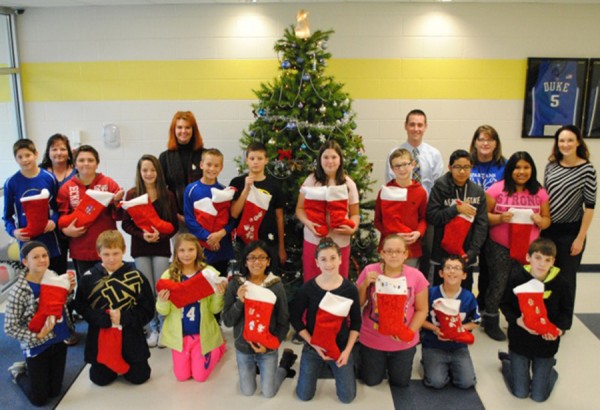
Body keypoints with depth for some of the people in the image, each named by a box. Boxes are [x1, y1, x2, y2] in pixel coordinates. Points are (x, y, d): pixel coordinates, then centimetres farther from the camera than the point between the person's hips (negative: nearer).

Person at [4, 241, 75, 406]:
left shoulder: (54, 278, -6)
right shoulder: (19, 290, -21)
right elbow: (10, 327, -16)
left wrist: (69, 290, -8)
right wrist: (37, 336, -22)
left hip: (59, 341, 5)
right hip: (37, 346, -5)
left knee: (54, 392, 18)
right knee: (39, 398, 11)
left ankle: (29, 369, 42)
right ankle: (18, 372, 35)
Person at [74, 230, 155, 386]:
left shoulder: (136, 276, -11)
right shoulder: (88, 278, -7)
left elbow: (148, 310, -9)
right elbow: (80, 306, -6)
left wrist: (124, 318, -22)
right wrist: (102, 318, -21)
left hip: (130, 336, -1)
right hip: (100, 336, 1)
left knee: (139, 377, 5)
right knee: (100, 379, 8)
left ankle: (124, 365, 38)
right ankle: (113, 366, 41)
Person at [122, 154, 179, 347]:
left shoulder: (167, 195, 0)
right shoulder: (132, 194, -1)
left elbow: (174, 224, 2)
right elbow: (126, 223, -1)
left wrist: (160, 234, -15)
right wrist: (142, 235, -16)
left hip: (161, 246, 0)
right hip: (140, 247, 0)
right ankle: (153, 329, 19)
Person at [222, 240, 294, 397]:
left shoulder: (276, 285, -15)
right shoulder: (235, 284, -12)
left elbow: (284, 322, -9)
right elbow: (227, 321, -11)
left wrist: (270, 345, -18)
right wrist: (239, 302, -27)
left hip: (268, 348, -2)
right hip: (243, 347, 2)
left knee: (268, 393, 10)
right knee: (247, 392, 16)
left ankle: (285, 364, 36)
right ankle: (255, 366, 45)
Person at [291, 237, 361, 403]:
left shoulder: (350, 289, -13)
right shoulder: (308, 288, -16)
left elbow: (356, 323, -2)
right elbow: (295, 318, -7)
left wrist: (347, 350, -8)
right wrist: (313, 344, -13)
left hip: (341, 347, 1)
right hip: (313, 347, 0)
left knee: (347, 397, 7)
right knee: (304, 395, 8)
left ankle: (333, 365, 34)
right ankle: (321, 365, 36)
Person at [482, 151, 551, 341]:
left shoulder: (539, 192, 5)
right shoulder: (497, 189, -5)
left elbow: (547, 220, 9)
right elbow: (483, 215, -4)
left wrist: (540, 221, -13)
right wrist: (499, 218, -22)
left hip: (528, 249, 3)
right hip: (500, 247, -3)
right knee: (499, 284, 2)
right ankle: (490, 322, 19)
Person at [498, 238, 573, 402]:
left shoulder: (560, 284, -12)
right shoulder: (517, 279, -15)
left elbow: (567, 311, -1)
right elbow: (505, 305, -4)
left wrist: (559, 329, -20)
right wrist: (517, 320, -23)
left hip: (546, 343, 1)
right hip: (520, 340, -1)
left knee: (539, 395, 7)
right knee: (520, 393, 6)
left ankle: (549, 369, 38)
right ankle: (507, 362, 35)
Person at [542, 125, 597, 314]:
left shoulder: (587, 169, -10)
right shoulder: (551, 166, 2)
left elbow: (590, 206, -9)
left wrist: (580, 238, -11)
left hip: (570, 232, -3)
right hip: (547, 229, 4)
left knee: (565, 278, 8)